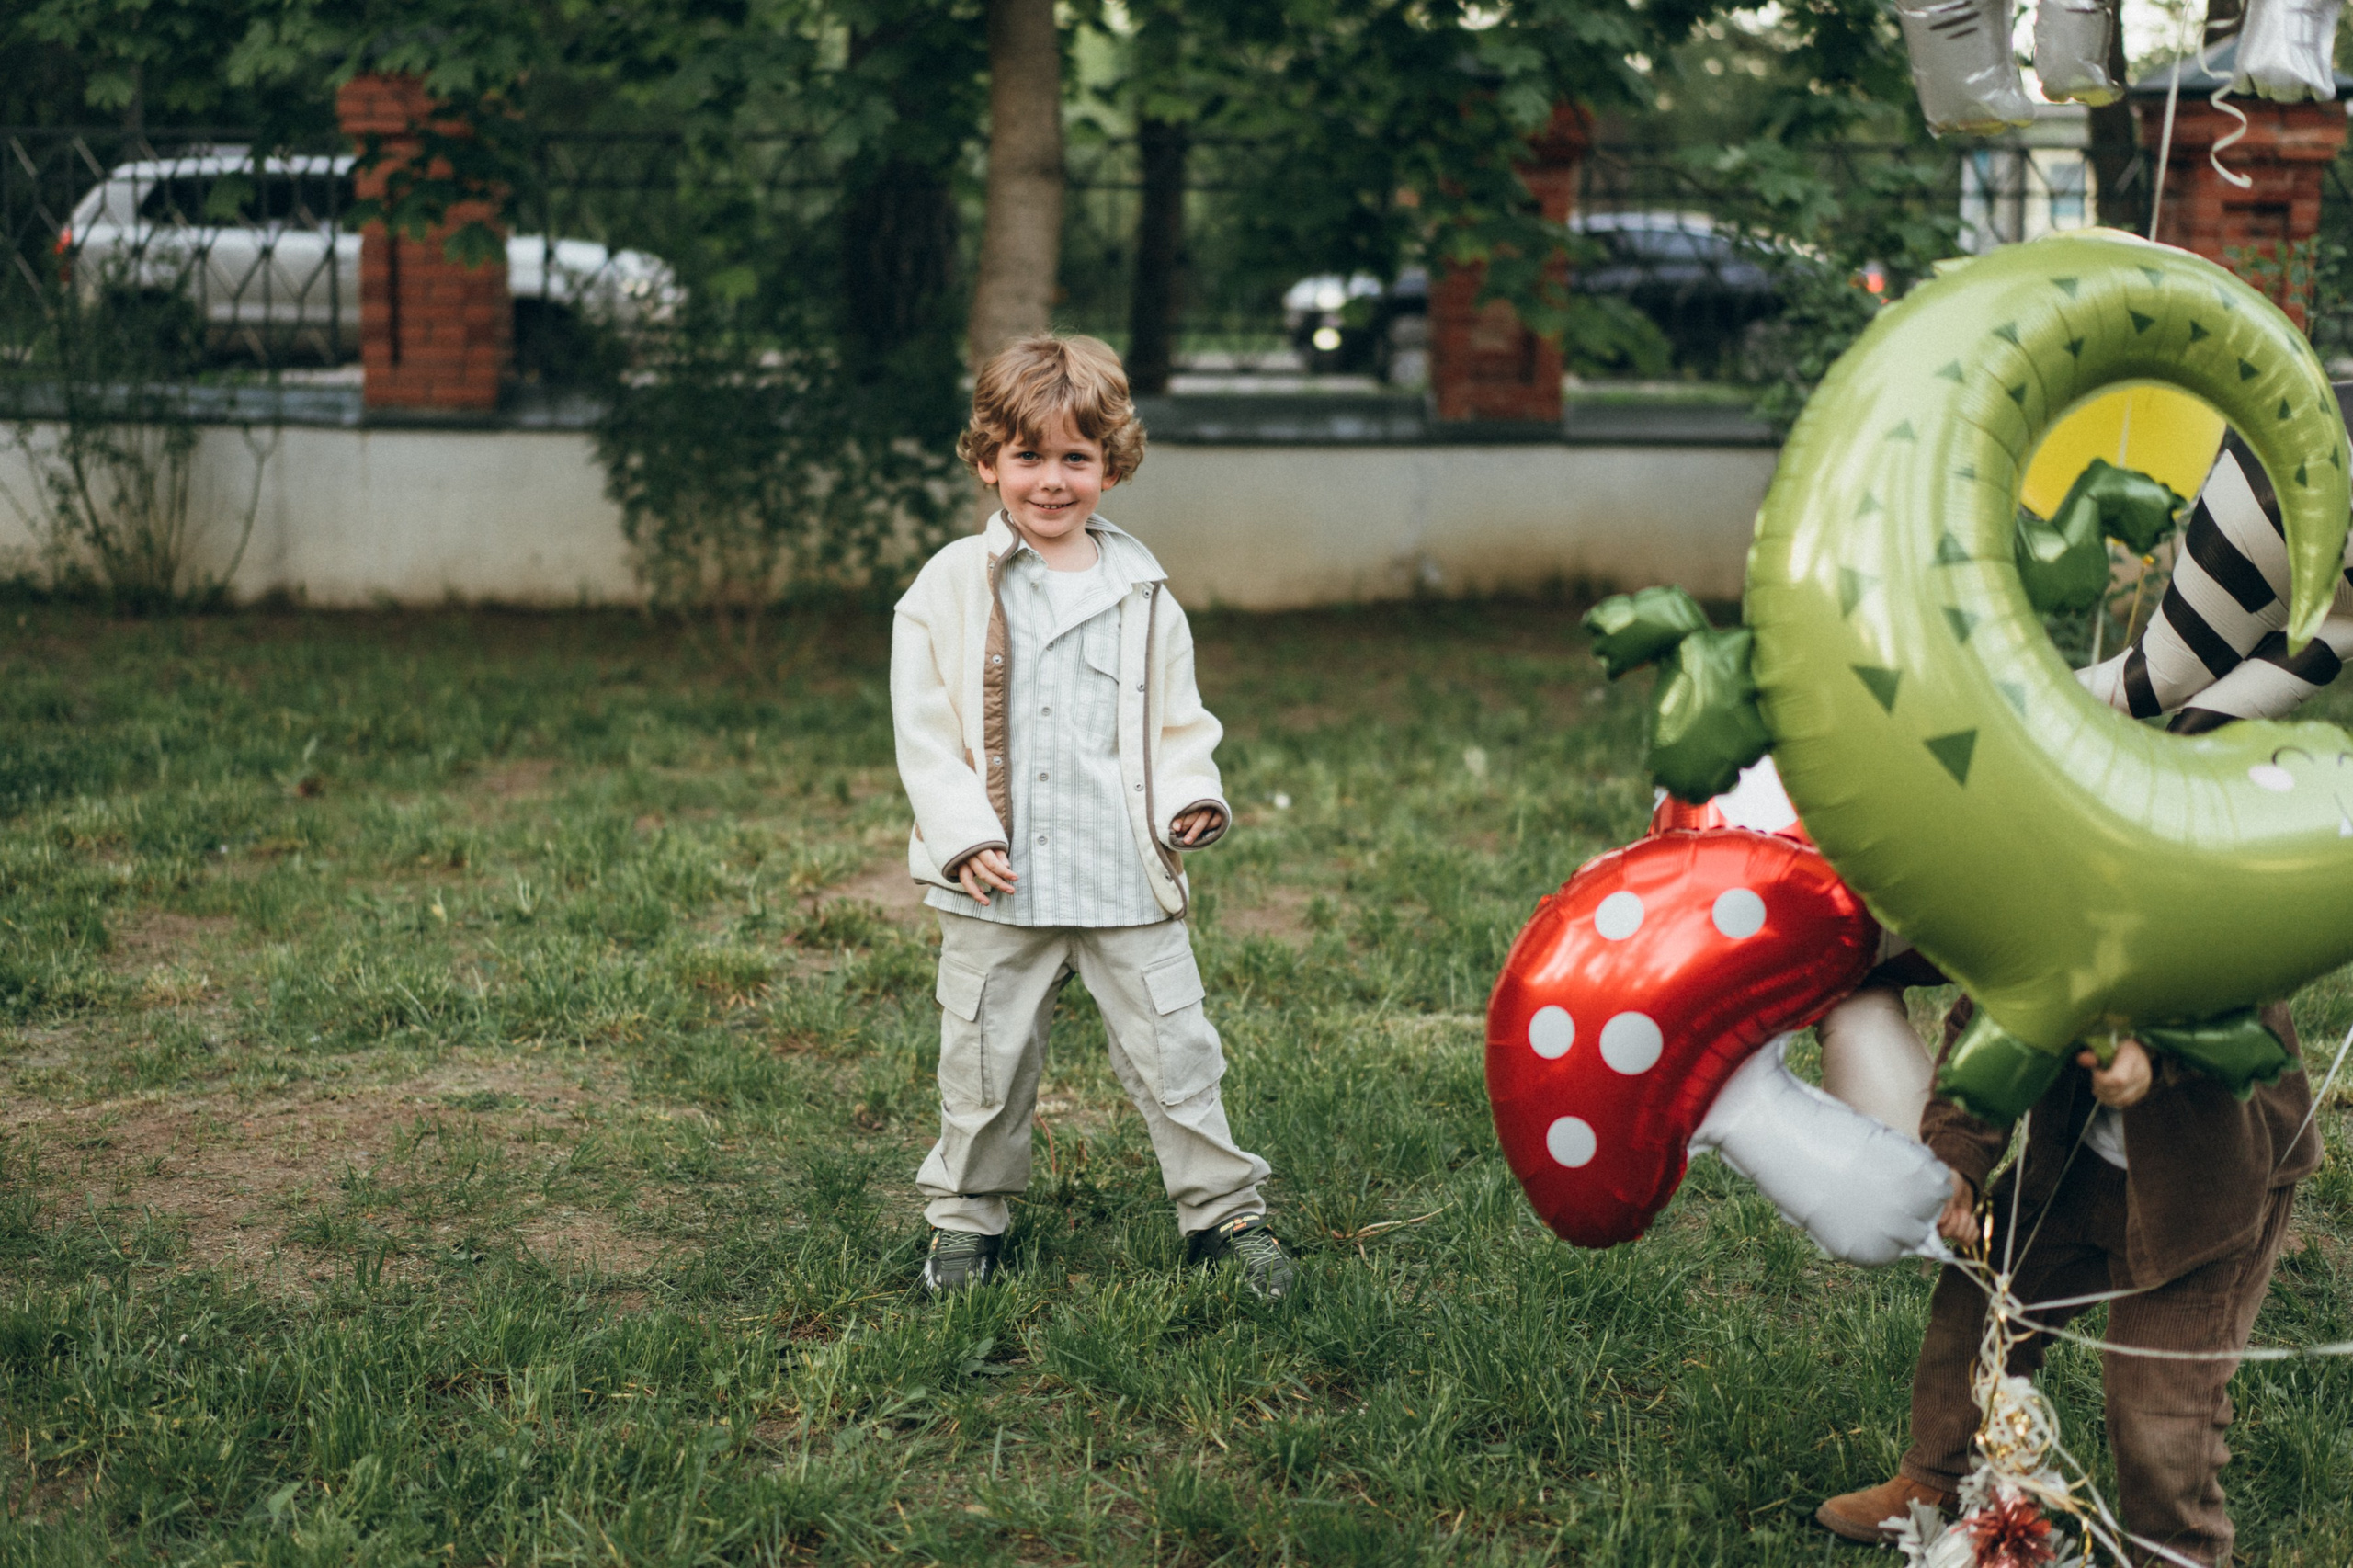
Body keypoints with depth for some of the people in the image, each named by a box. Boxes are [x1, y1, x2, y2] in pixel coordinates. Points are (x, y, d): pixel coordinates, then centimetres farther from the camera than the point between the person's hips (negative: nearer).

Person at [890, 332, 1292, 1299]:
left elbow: (1177, 720, 11)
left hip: (1130, 884, 1)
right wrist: (965, 831, -13)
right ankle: (967, 1219, 28)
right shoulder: (951, 589, -1)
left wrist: (1191, 797, -8)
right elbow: (923, 731, -2)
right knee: (985, 1063, 9)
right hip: (1000, 891, -1)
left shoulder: (1141, 594, 6)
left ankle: (1224, 1212, 19)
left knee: (1175, 1052, 5)